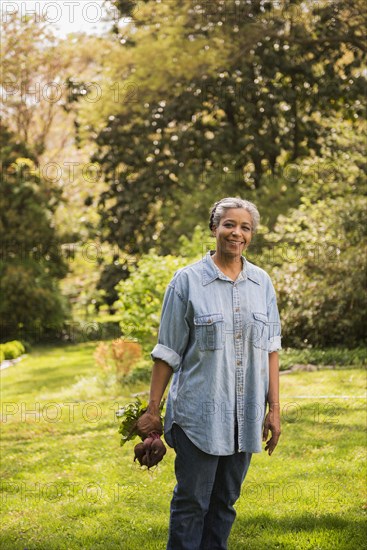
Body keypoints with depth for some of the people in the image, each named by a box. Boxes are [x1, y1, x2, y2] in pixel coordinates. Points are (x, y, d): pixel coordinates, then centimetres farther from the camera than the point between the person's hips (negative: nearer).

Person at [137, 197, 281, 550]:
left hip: (245, 415, 4)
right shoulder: (188, 281, -6)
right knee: (191, 501, 0)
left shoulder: (262, 283, 6)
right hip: (199, 413, -4)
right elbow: (167, 352, -3)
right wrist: (152, 410, -3)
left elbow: (270, 349, 8)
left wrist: (274, 408, 4)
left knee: (225, 501, 12)